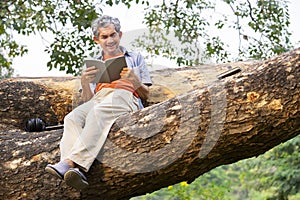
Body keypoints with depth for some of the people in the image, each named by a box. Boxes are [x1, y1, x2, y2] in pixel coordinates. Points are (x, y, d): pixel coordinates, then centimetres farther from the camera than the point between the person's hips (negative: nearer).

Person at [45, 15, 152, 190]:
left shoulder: (135, 58, 27)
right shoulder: (94, 65, 33)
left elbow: (146, 95, 18)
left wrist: (135, 80, -4)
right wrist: (85, 82, 0)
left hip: (125, 96, -3)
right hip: (99, 97, 4)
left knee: (98, 112, -38)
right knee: (73, 117, -32)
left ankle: (70, 162, -54)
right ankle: (76, 170, -52)